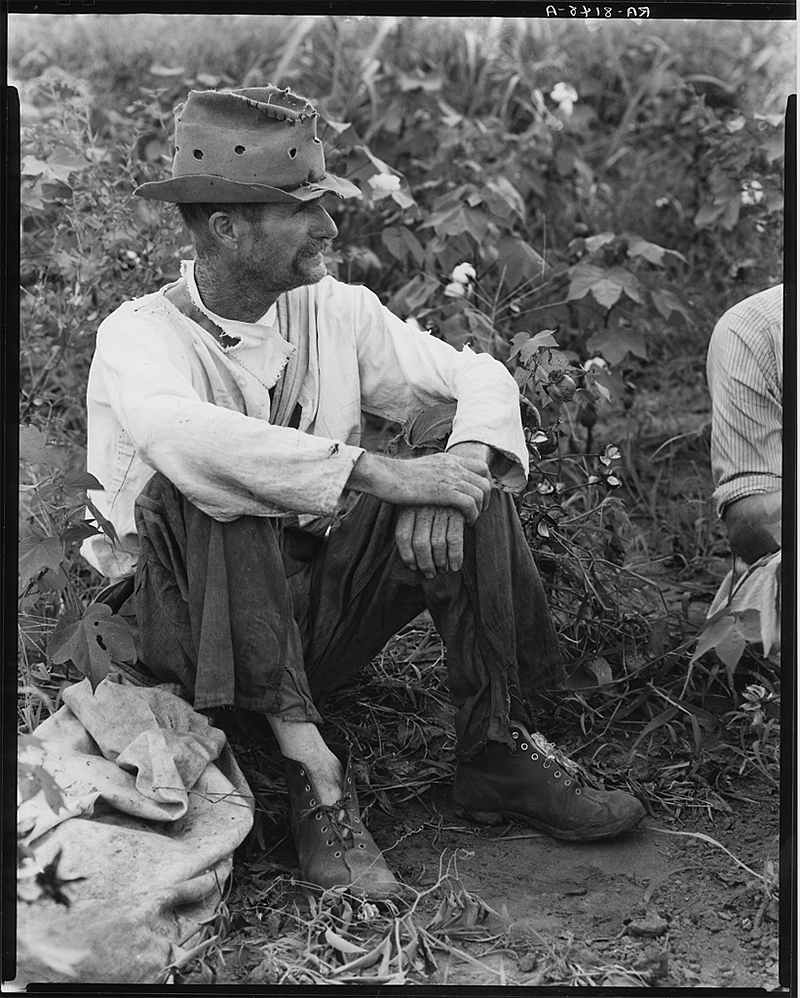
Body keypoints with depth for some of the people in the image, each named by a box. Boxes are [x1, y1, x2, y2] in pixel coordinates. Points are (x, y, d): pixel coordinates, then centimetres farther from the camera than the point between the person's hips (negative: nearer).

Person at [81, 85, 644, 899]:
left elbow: (481, 379, -3)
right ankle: (309, 766, -29)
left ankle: (499, 750, -13)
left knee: (458, 445, -14)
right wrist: (382, 474, -39)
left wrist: (453, 467, -26)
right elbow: (181, 436, -37)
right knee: (203, 495, -34)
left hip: (317, 610, 5)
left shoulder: (335, 312, 1)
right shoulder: (139, 335, -15)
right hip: (192, 619, -4)